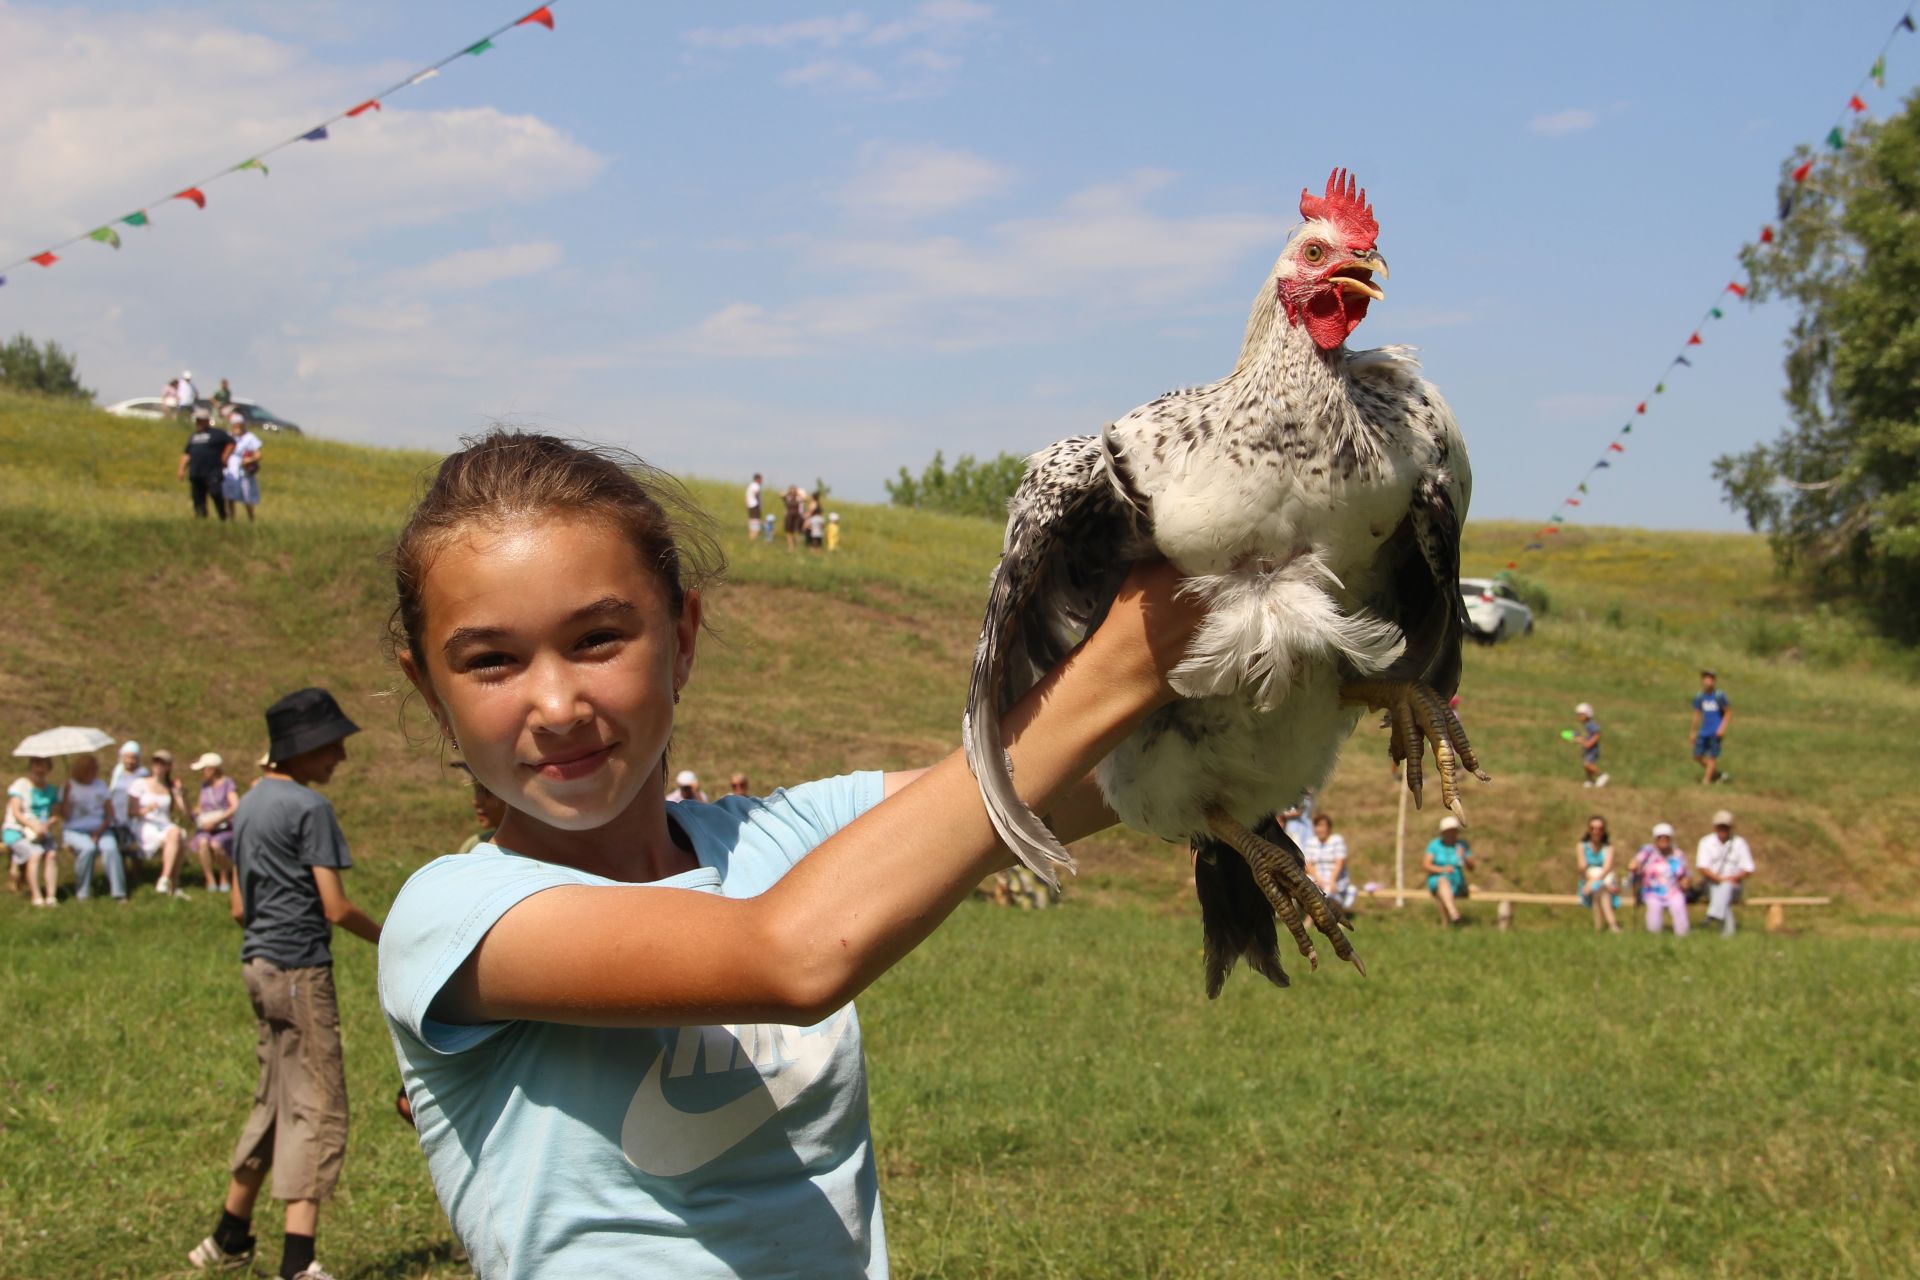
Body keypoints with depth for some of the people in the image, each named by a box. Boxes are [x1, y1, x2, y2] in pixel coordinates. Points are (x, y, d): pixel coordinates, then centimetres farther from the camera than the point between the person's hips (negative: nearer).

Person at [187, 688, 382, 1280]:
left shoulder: (248, 805, 13)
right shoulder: (309, 807, -13)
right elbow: (336, 908, -15)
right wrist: (388, 937, -1)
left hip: (258, 965, 9)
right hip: (300, 969, -9)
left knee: (276, 1104, 19)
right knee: (319, 1110, -6)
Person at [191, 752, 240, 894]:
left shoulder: (227, 783, 1)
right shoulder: (204, 785, 20)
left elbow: (236, 806, -11)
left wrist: (217, 821, -20)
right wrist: (196, 819, 3)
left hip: (225, 829, -4)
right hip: (206, 830, 4)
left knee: (216, 844, -37)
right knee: (203, 842, -33)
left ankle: (225, 878, -12)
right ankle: (210, 881, -29)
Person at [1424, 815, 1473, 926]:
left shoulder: (1463, 845, 4)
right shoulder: (1434, 845, 1)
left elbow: (1471, 868, -2)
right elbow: (1427, 866, -7)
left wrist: (1464, 857, -24)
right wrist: (1442, 869, -26)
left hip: (1456, 884, 3)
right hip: (1436, 881, -3)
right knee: (1443, 881, -39)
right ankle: (1454, 915, -61)